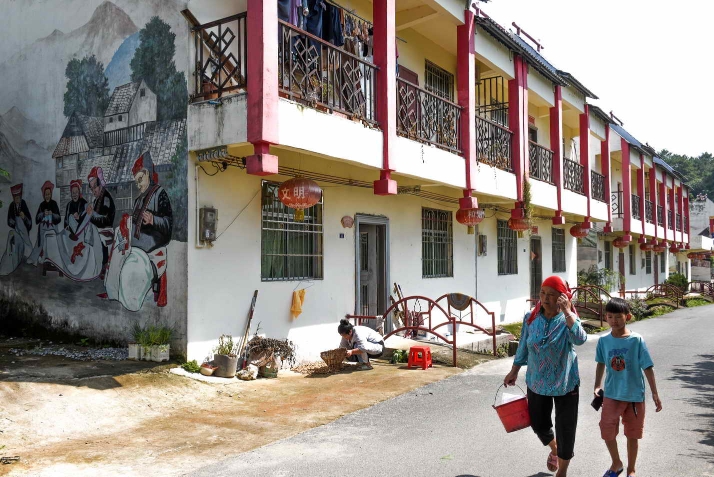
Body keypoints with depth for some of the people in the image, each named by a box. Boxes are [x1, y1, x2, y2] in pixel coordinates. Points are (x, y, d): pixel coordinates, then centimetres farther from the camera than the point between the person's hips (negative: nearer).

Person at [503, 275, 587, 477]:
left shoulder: (568, 319, -15)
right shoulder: (531, 318, -6)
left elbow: (580, 339, -37)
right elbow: (523, 346, 6)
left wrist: (567, 312, -38)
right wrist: (514, 371, 11)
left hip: (565, 383, -3)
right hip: (537, 382, 3)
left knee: (565, 428, 6)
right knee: (538, 424, 16)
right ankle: (554, 449, 50)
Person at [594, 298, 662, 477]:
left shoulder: (637, 340, -13)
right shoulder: (604, 341, -5)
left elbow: (648, 367, -8)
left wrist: (655, 394, -6)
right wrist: (597, 386, 5)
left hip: (635, 395, -2)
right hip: (611, 394, 2)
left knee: (632, 435, 11)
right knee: (607, 430, -3)